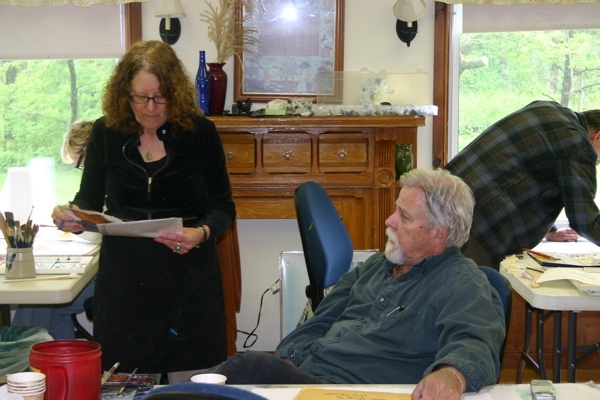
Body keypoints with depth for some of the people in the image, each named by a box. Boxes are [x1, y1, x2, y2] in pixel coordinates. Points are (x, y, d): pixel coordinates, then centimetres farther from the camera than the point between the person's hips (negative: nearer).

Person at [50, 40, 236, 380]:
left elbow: (223, 208, 0)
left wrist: (201, 233, -21)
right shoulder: (106, 132, 1)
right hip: (122, 283, 1)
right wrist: (72, 218, -13)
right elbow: (89, 201, 9)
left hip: (188, 282, -1)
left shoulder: (199, 132, -4)